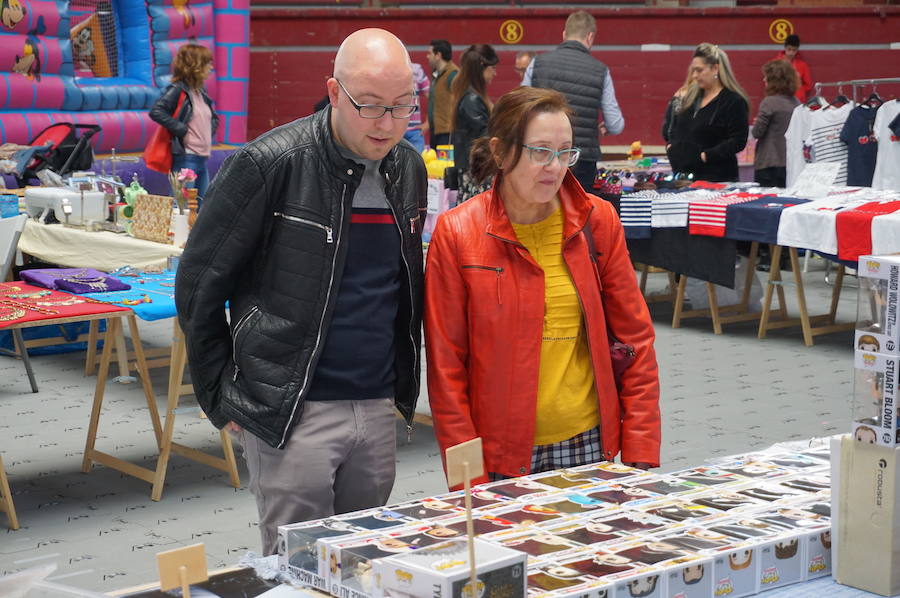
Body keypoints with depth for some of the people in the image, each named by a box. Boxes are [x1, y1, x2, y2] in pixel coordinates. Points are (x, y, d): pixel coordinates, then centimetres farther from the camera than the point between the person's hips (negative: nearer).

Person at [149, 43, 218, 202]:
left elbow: (213, 118, 31)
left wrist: (209, 133, 12)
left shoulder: (201, 92, 15)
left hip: (202, 158, 9)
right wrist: (181, 129, -20)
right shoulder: (177, 90, -9)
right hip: (186, 159, -9)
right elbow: (156, 111, -22)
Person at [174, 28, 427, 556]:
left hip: (378, 409, 6)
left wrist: (402, 384, 15)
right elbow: (199, 283, -6)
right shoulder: (269, 165, -13)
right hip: (291, 412, -6)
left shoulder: (408, 168, 6)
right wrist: (222, 397, -4)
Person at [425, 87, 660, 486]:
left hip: (589, 443, 2)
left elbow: (635, 340, 5)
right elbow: (446, 366, -4)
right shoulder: (457, 233, -6)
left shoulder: (598, 221, 1)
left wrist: (641, 454, -1)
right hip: (501, 454, -2)